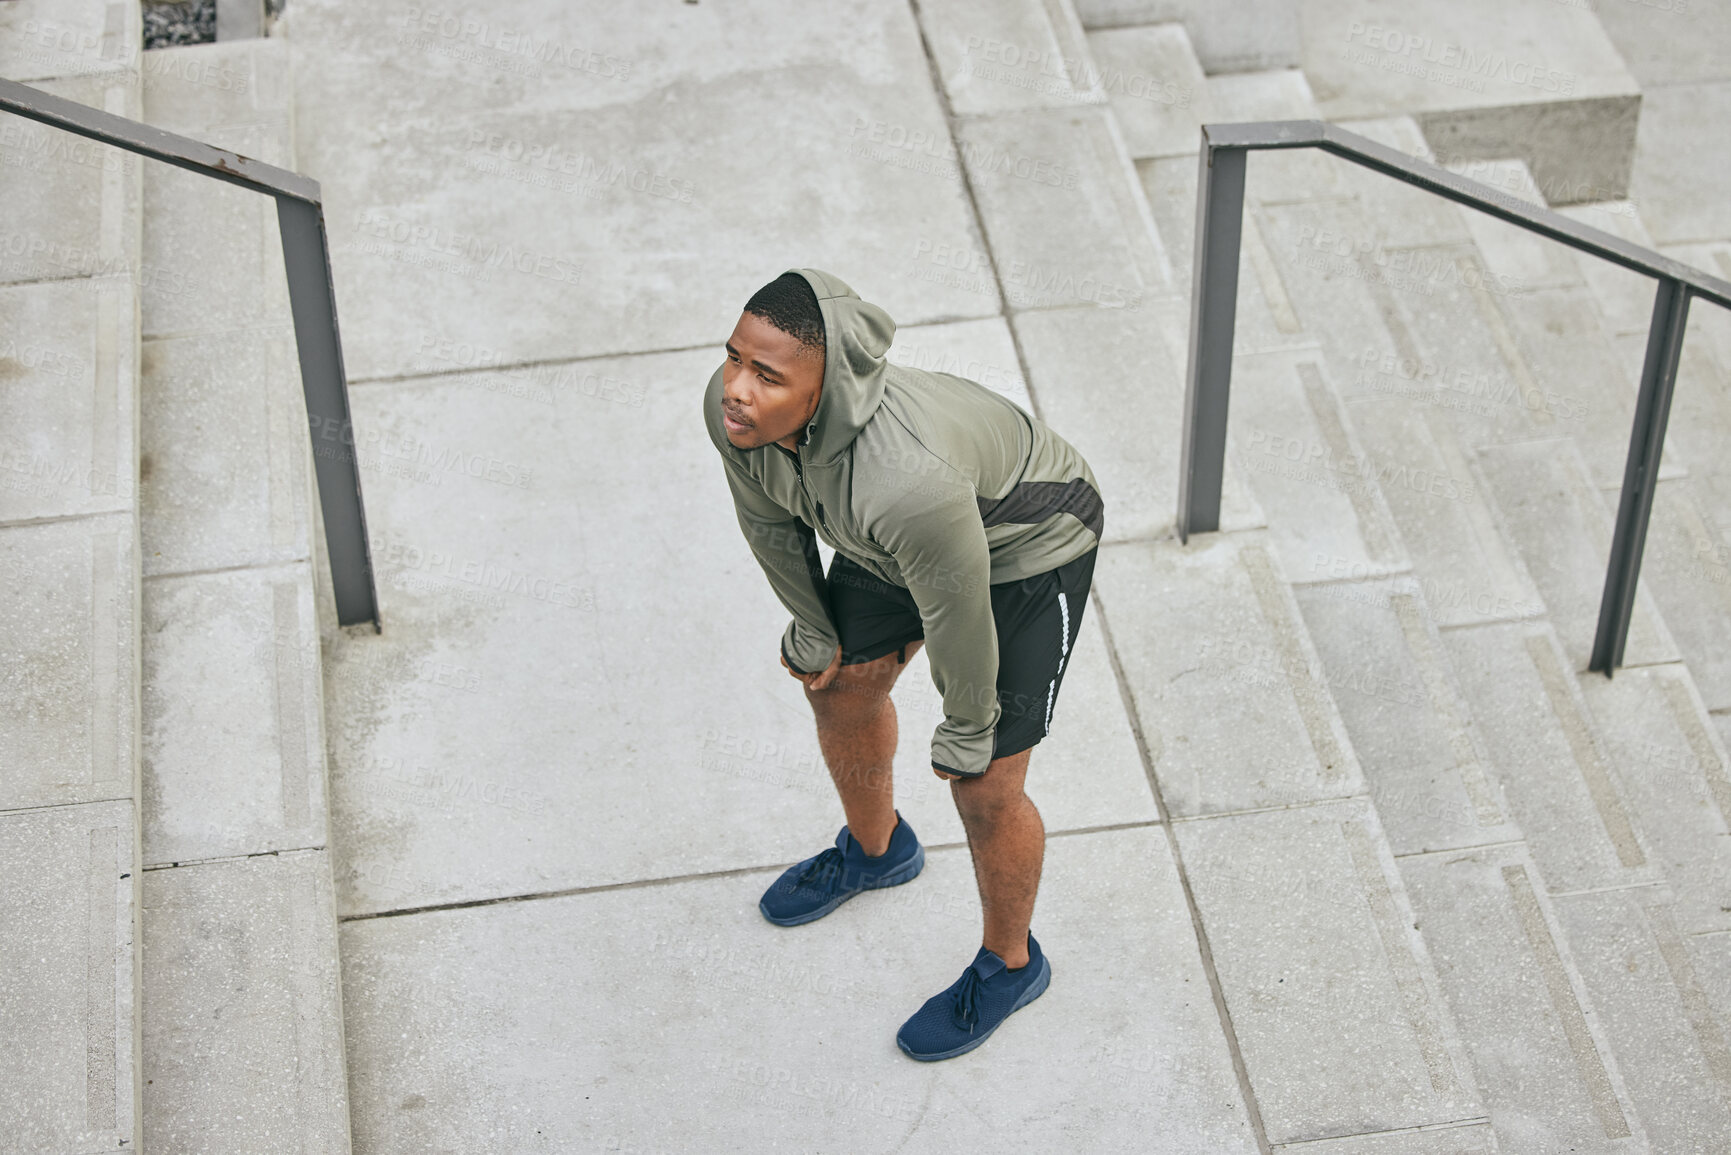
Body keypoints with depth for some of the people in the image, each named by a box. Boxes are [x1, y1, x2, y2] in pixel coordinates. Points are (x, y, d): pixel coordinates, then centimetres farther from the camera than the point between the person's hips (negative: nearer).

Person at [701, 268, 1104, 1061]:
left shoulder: (904, 482, -48)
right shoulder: (731, 408, -27)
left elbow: (956, 611, -29)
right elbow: (769, 519, -5)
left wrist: (966, 731, -11)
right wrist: (812, 629, 11)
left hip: (1023, 551, -7)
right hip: (886, 542, 7)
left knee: (984, 790, 1)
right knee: (842, 690, 23)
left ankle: (1009, 965, 30)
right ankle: (875, 849, 55)